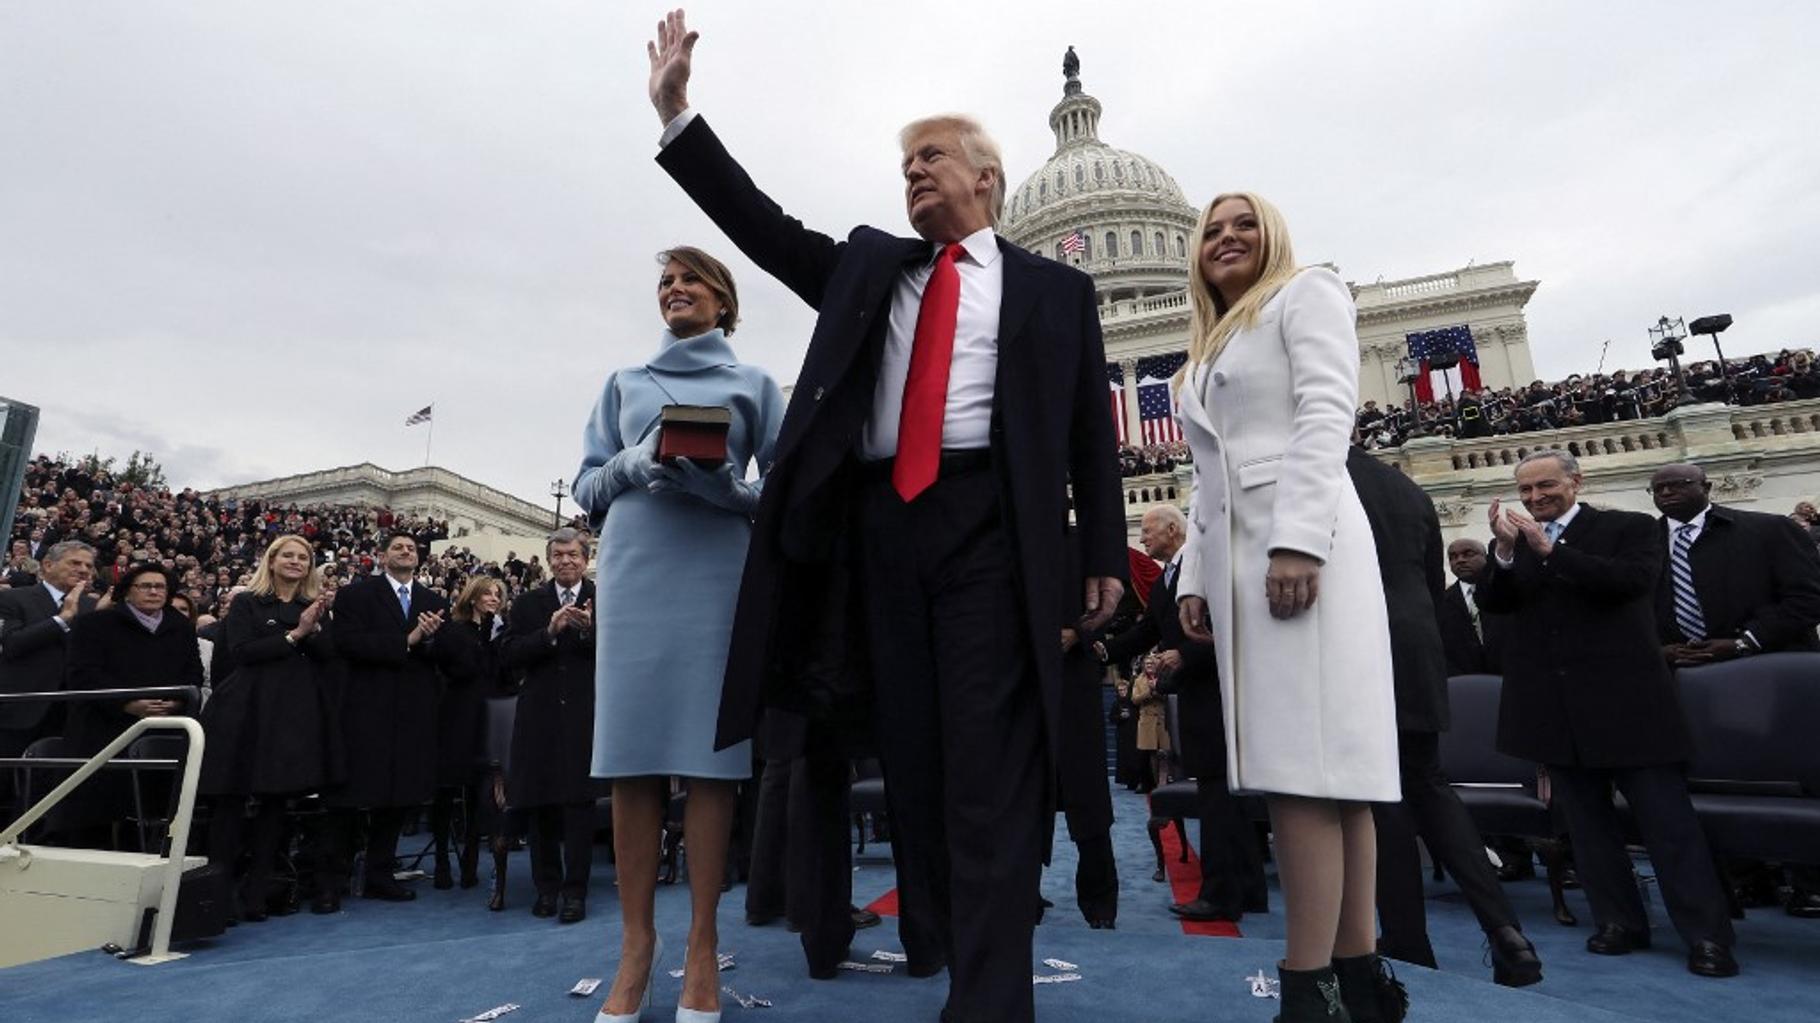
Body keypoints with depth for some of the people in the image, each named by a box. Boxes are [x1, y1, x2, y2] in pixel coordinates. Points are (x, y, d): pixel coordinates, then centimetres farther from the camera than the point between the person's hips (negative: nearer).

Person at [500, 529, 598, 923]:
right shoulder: (528, 603, 8)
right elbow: (509, 655, -3)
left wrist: (590, 629, -21)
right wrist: (550, 632, -16)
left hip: (585, 717, -3)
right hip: (539, 717, 3)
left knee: (579, 803, -1)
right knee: (539, 804, 11)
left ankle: (575, 890, 10)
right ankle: (546, 886, 26)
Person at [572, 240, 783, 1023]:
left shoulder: (753, 385, 14)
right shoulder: (624, 383, 20)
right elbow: (587, 482, 13)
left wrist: (727, 485, -14)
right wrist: (637, 464, -7)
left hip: (718, 568, -2)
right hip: (634, 568, 2)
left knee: (710, 750, -3)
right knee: (633, 751, -2)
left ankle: (702, 948, 5)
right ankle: (637, 940, 9)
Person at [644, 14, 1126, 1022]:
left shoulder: (1053, 288, 13)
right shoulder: (868, 263, 22)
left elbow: (1089, 430, 8)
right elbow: (764, 227, 17)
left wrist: (1104, 554, 3)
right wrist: (675, 112, 14)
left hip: (989, 524, -3)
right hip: (881, 523, 4)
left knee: (989, 759, -6)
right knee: (911, 751, 9)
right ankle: (935, 933, 24)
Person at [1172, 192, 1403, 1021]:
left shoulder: (1306, 293, 9)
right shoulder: (1208, 350, 28)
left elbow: (1327, 413, -8)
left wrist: (1298, 539, -20)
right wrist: (1194, 577, 13)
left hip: (1298, 541, -7)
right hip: (1232, 554, 7)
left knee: (1304, 761, -13)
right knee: (1318, 759, 5)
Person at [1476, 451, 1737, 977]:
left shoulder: (1630, 528, 1)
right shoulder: (1509, 543, 9)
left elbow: (1633, 580, -17)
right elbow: (1491, 602, -2)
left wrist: (1549, 549, -21)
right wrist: (1505, 550, -18)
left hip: (1623, 696, -3)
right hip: (1555, 705, 4)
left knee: (1666, 815, 2)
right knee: (1585, 817, 10)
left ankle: (1707, 934, 11)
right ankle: (1619, 920, 20)